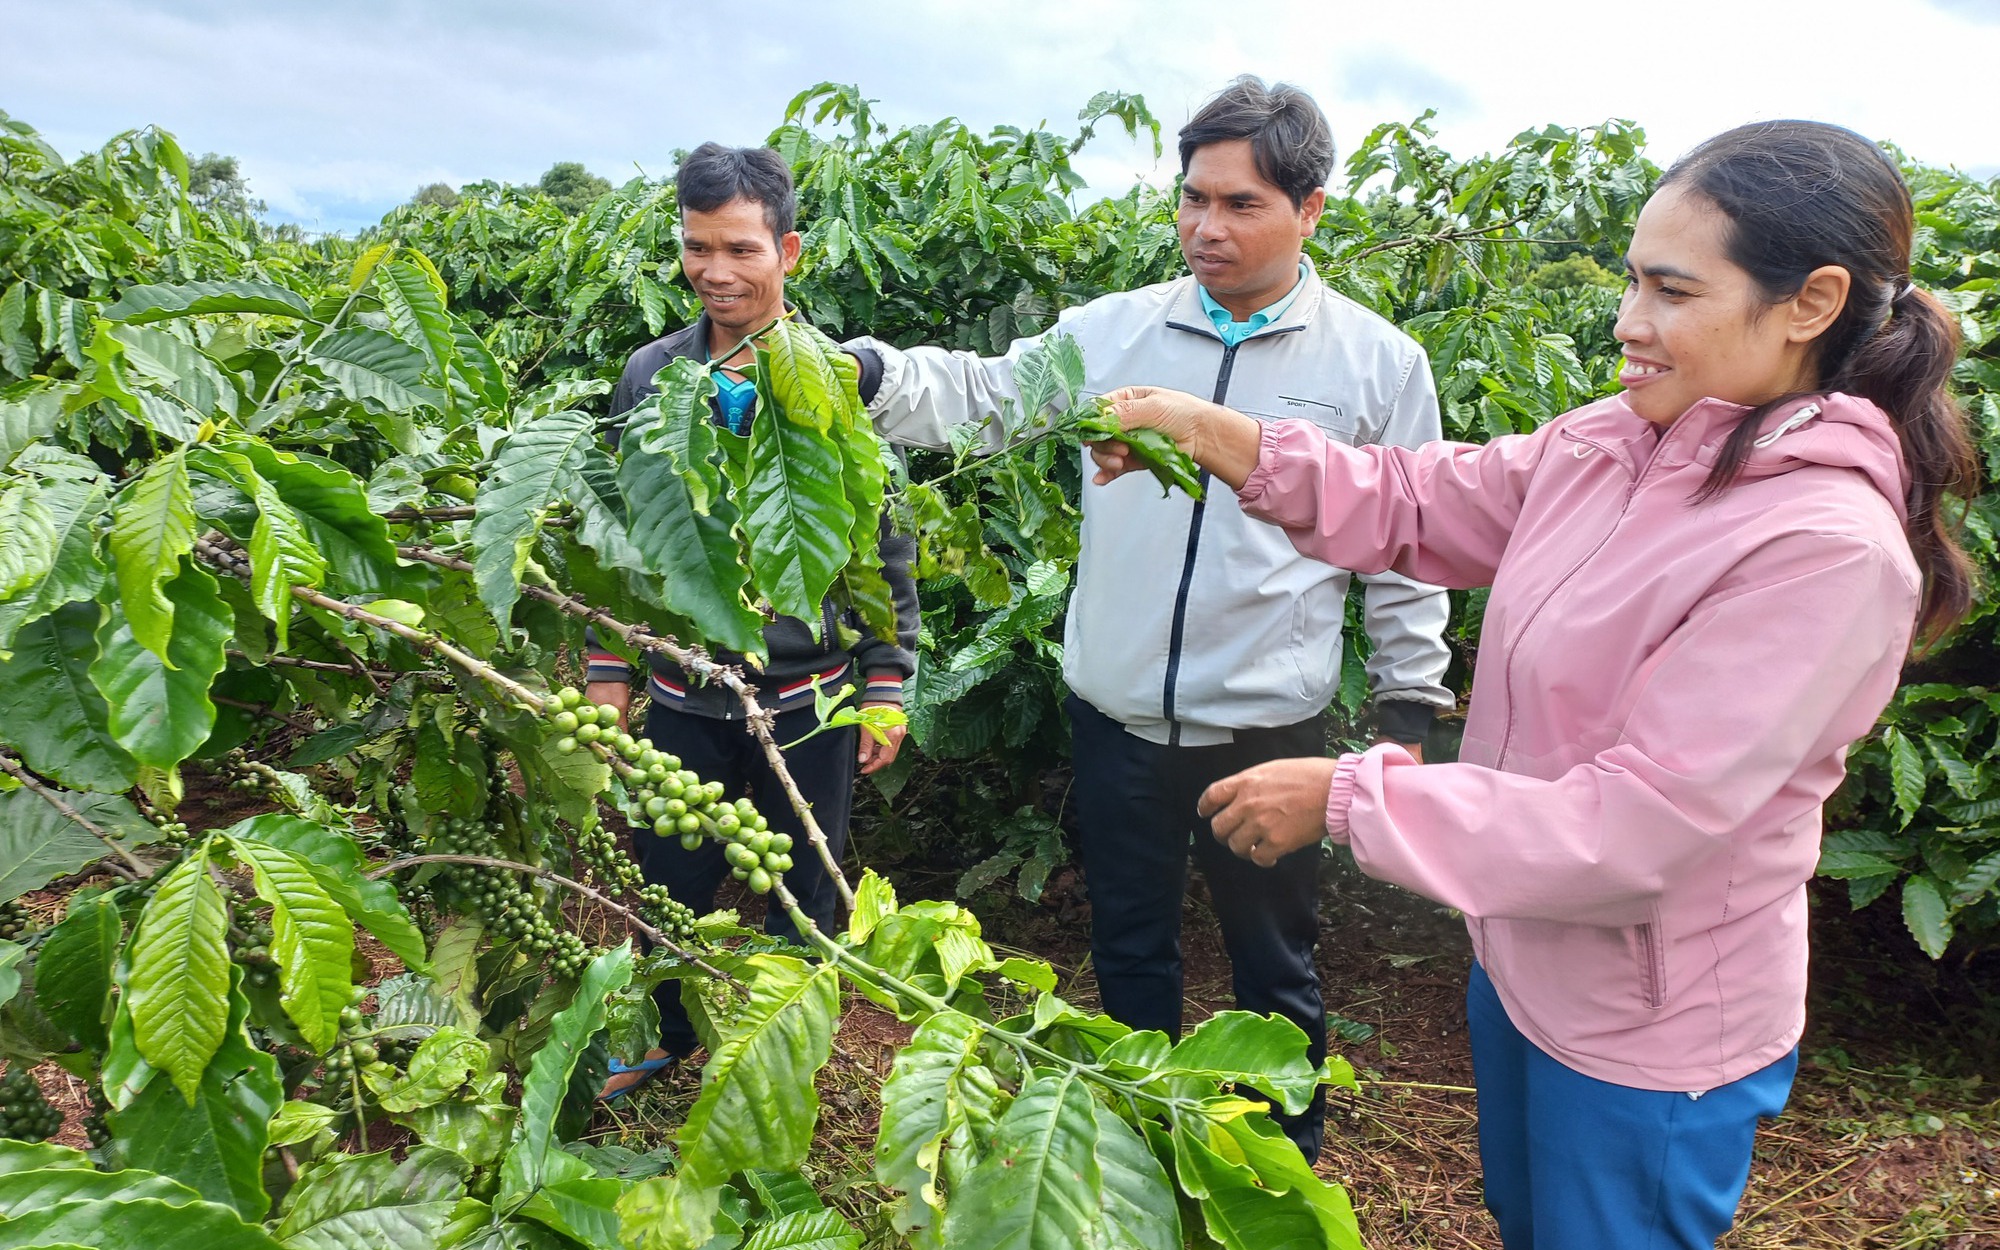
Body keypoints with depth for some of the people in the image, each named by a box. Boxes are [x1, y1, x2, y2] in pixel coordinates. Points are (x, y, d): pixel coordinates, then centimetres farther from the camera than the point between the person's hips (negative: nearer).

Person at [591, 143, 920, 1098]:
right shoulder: (649, 375, 0)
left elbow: (886, 543, -3)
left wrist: (886, 683, -4)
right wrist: (607, 671, 5)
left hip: (810, 695, -2)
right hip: (683, 695, 2)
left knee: (803, 894, 15)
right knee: (670, 885, 16)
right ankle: (666, 1034, 43)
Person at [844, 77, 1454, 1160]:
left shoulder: (1379, 362, -4)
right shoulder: (1114, 331, 0)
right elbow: (979, 394, -5)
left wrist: (1406, 712, 3)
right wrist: (861, 370, -24)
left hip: (1268, 731, -2)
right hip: (1116, 715, 3)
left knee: (1274, 968, 16)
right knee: (1127, 948, 21)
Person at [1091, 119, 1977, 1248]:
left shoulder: (1832, 551, -29)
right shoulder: (1615, 444, -6)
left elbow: (1633, 826, -31)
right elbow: (1417, 503, -2)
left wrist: (1346, 796, -27)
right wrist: (1214, 434, -16)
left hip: (1653, 1035, -7)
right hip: (1522, 961, 7)